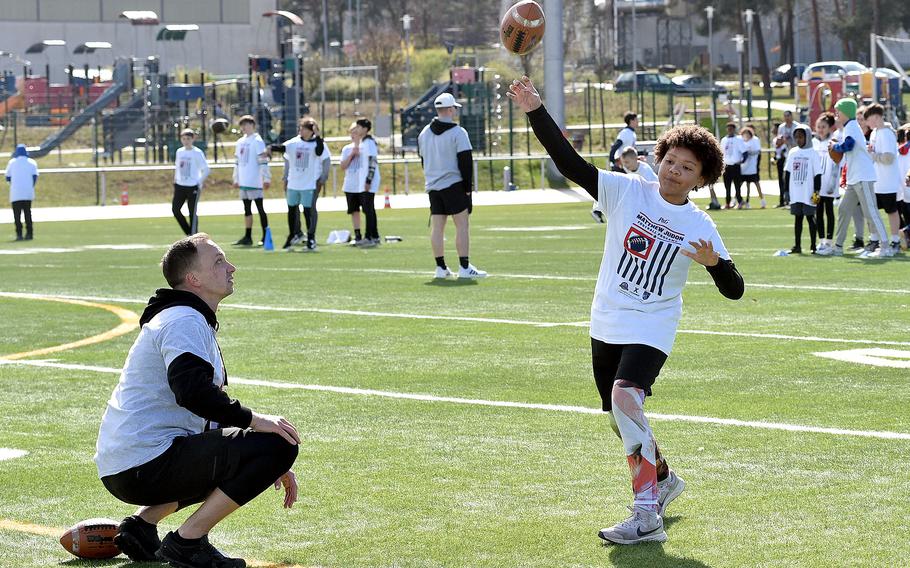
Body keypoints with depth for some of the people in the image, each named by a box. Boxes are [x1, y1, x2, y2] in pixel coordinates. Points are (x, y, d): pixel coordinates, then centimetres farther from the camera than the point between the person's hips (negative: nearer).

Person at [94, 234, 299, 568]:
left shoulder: (195, 323, 24)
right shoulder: (184, 321, -10)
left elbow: (209, 410, 28)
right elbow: (192, 390, -28)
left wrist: (271, 466, 23)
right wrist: (252, 420, -20)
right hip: (145, 467, -11)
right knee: (280, 444, -16)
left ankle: (142, 524, 16)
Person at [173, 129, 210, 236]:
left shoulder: (197, 153, -7)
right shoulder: (179, 152, 10)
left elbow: (205, 170, -8)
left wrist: (200, 183, -12)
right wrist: (175, 180, 12)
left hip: (193, 187, -6)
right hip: (180, 186, 6)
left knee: (192, 212, -3)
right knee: (175, 209, 0)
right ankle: (188, 232, 14)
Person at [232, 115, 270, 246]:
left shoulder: (257, 141, -10)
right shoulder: (240, 142, 15)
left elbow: (263, 161, -15)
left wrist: (266, 178, -19)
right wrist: (236, 179, 19)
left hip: (255, 182, -8)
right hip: (243, 182, 8)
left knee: (260, 208, -4)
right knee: (247, 209, 10)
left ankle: (266, 237, -1)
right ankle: (247, 237, 13)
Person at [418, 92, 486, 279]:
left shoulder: (424, 133, 11)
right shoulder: (458, 133, -10)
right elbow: (465, 161, -12)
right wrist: (468, 186, -6)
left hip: (433, 186, 7)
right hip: (454, 184, -7)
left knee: (437, 226, 7)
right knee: (462, 224, -4)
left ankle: (441, 267, 9)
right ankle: (464, 267, -9)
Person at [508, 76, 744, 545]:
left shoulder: (699, 226, -5)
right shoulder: (628, 192, -2)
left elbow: (734, 290, -5)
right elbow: (570, 163, -9)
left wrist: (715, 263, -27)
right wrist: (536, 112, -19)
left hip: (652, 328, -4)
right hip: (607, 324, 4)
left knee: (625, 396, -28)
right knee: (622, 419, 16)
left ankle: (646, 513, -28)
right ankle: (663, 480, 46)